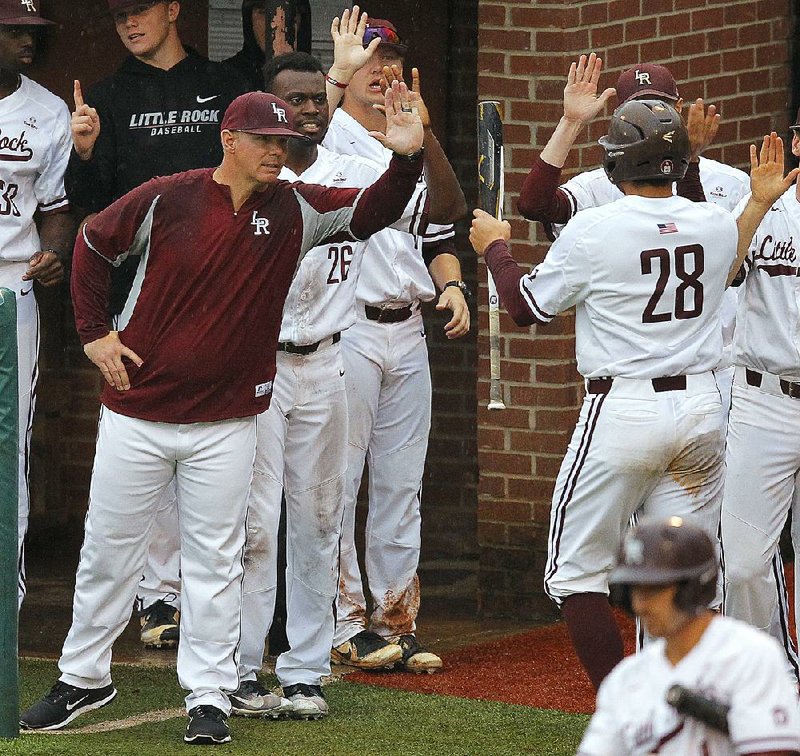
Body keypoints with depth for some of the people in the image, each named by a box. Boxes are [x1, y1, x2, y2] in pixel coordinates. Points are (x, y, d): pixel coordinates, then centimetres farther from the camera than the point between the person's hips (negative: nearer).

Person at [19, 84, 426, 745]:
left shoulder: (296, 211, -2)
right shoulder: (165, 200, -7)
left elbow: (373, 213, -9)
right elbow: (93, 247, 8)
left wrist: (405, 158, -27)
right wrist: (95, 333, 3)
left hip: (226, 424, 1)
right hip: (137, 413, -1)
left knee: (215, 564, 4)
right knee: (108, 553, 9)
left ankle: (209, 700, 11)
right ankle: (84, 679, 24)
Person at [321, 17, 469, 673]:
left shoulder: (416, 146, 17)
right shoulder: (325, 134, -3)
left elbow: (439, 230, 19)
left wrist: (453, 284, -1)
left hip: (407, 330, 7)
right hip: (345, 329, -7)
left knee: (402, 486, 9)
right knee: (340, 482, -4)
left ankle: (396, 621, 15)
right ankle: (346, 624, 0)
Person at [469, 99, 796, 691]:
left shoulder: (594, 230, -12)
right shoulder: (718, 224, 2)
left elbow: (526, 305, 1)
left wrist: (494, 247, 18)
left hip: (623, 412, -5)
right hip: (702, 408, 5)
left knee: (577, 574, 5)